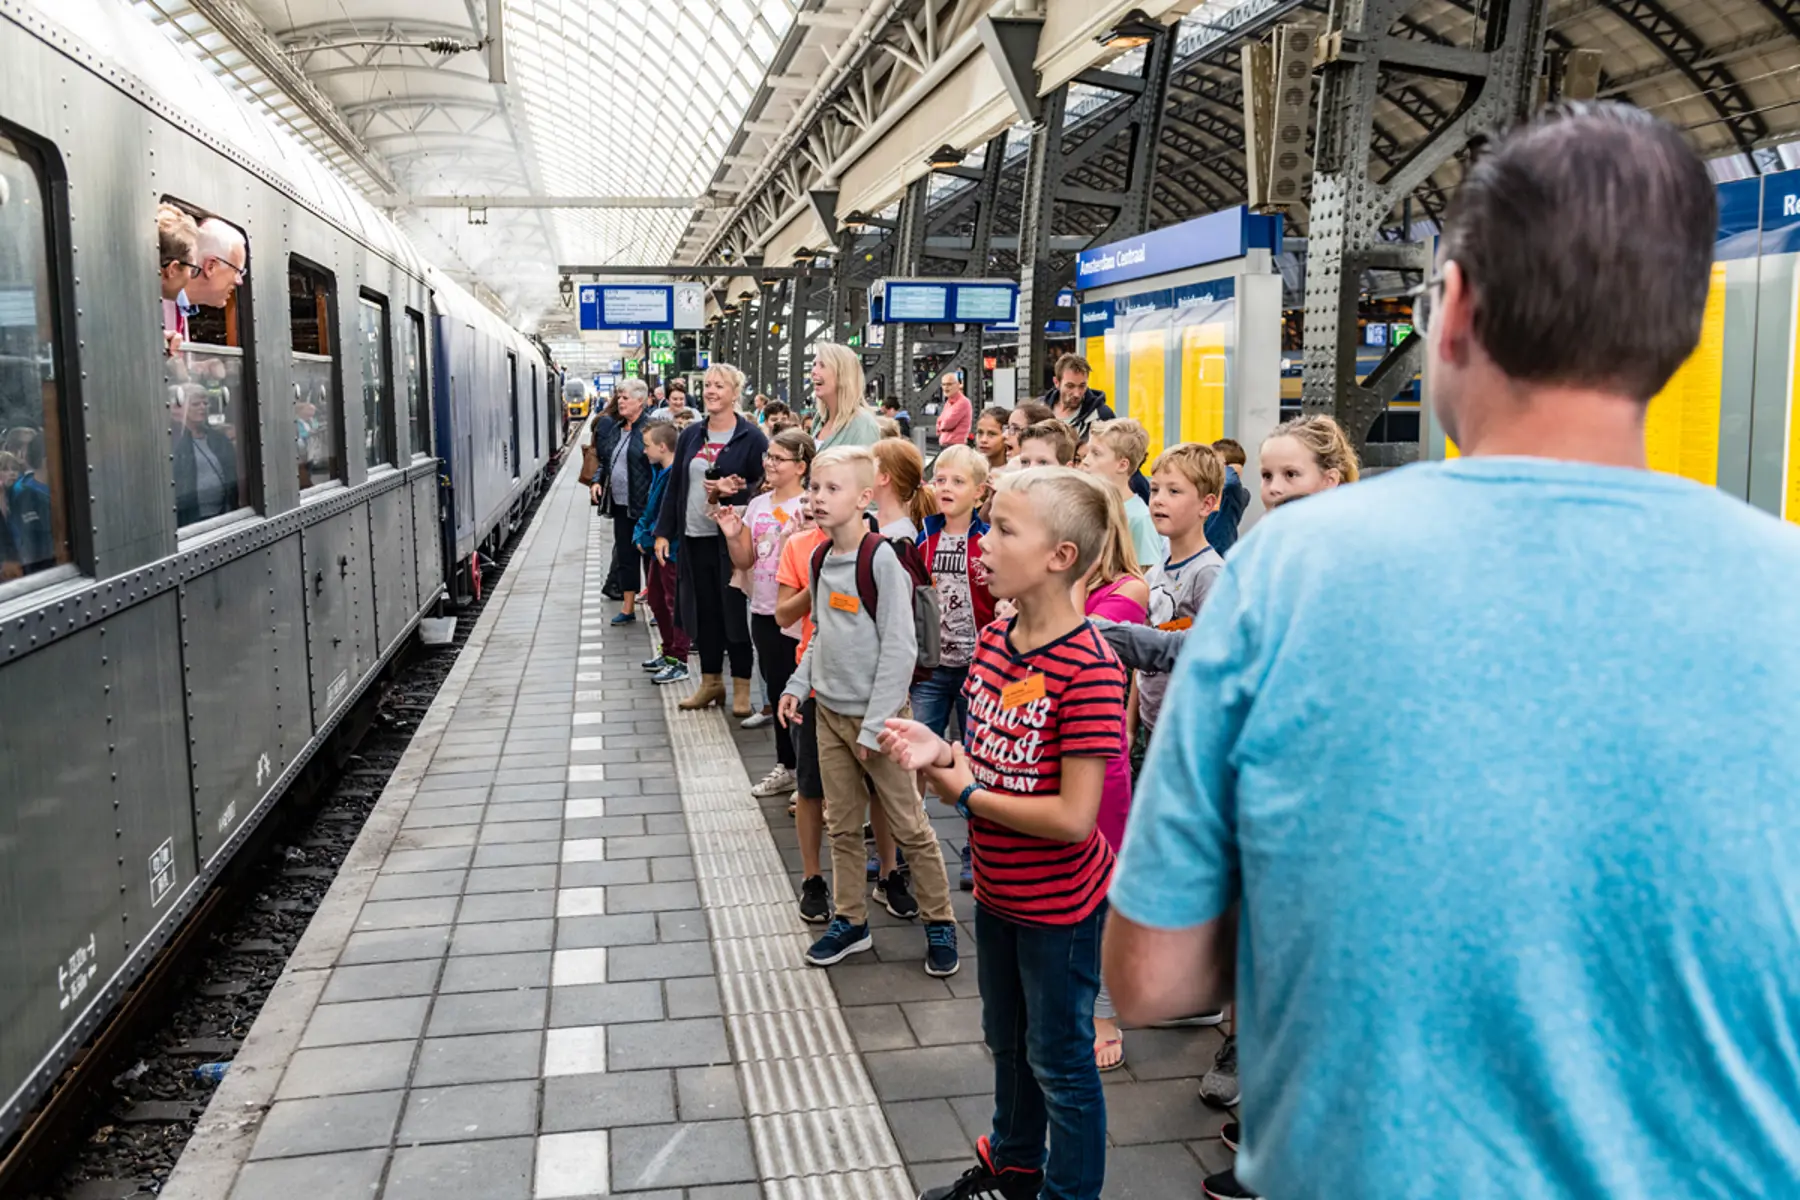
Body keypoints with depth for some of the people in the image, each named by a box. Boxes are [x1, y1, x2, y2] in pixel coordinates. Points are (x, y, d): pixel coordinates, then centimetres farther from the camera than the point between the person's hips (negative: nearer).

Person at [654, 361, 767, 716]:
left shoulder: (751, 437, -5)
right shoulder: (691, 435, 11)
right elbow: (675, 486, 13)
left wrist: (734, 490, -22)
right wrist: (663, 531, 9)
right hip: (695, 537, 5)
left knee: (734, 609, 0)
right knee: (703, 610, 11)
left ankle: (742, 686, 10)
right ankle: (710, 681, 23)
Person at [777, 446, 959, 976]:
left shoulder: (880, 559, -17)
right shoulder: (820, 559, 5)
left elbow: (900, 648, -18)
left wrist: (874, 725, -18)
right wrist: (798, 685, 4)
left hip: (877, 713, -7)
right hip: (829, 711, 7)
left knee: (908, 825, 3)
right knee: (841, 824, 14)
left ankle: (940, 922, 18)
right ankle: (850, 921, 27)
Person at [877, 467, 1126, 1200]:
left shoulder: (1087, 667, -27)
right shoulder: (995, 639, -2)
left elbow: (1074, 816, -28)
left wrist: (967, 793, -19)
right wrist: (937, 752, -11)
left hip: (1058, 904, -8)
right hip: (997, 888, 8)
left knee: (1059, 1059, 12)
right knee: (1007, 1038, 27)